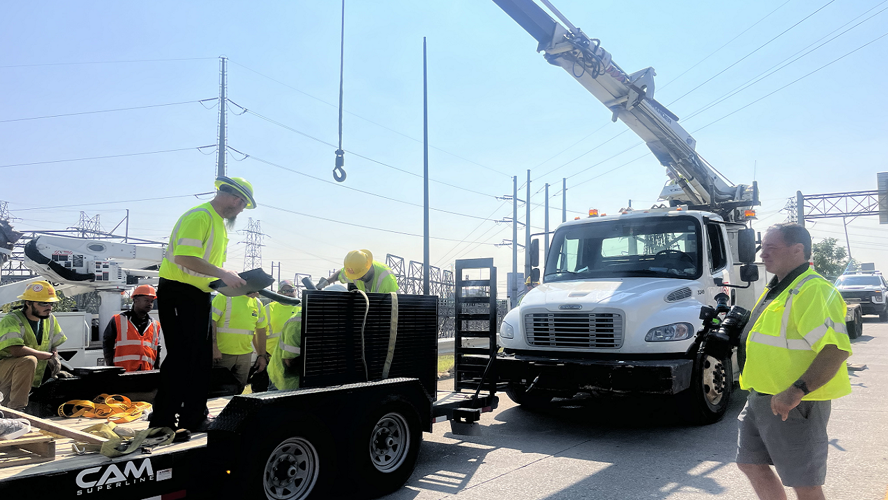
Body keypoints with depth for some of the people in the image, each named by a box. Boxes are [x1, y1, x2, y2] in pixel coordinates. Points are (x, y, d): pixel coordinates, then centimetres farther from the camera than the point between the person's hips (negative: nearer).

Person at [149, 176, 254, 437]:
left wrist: (235, 282, 10)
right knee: (180, 358, -6)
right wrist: (222, 274, -28)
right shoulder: (199, 216, -16)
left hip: (200, 295, 10)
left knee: (202, 359, 12)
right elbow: (184, 257, -27)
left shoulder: (220, 222, 16)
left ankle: (194, 417, 23)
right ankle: (162, 423, 4)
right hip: (178, 292, -10)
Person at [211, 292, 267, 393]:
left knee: (239, 388, 12)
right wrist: (214, 348, -22)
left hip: (245, 355, 5)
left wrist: (262, 356, 11)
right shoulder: (224, 297, -8)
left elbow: (260, 331, 14)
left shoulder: (257, 304, 9)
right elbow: (211, 321, -15)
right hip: (222, 353, -5)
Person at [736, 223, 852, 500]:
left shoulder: (812, 290, -19)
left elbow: (836, 349, -28)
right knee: (751, 463, 18)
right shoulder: (775, 290, 14)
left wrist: (796, 391, -33)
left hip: (794, 405, -10)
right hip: (761, 399, 10)